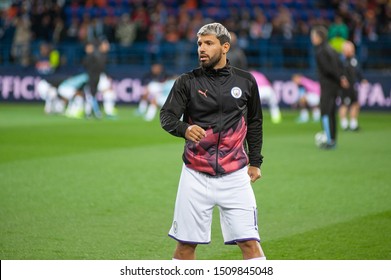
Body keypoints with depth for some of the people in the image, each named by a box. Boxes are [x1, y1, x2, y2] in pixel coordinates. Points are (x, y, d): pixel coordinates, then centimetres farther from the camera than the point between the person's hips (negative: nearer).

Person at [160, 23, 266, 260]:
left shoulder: (246, 81, 5)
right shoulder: (188, 82, 1)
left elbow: (254, 122, 17)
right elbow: (167, 116, -9)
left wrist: (255, 162, 14)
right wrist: (184, 129, -31)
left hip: (235, 175, 0)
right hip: (196, 176, 0)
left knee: (249, 242, -8)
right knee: (186, 244, 2)